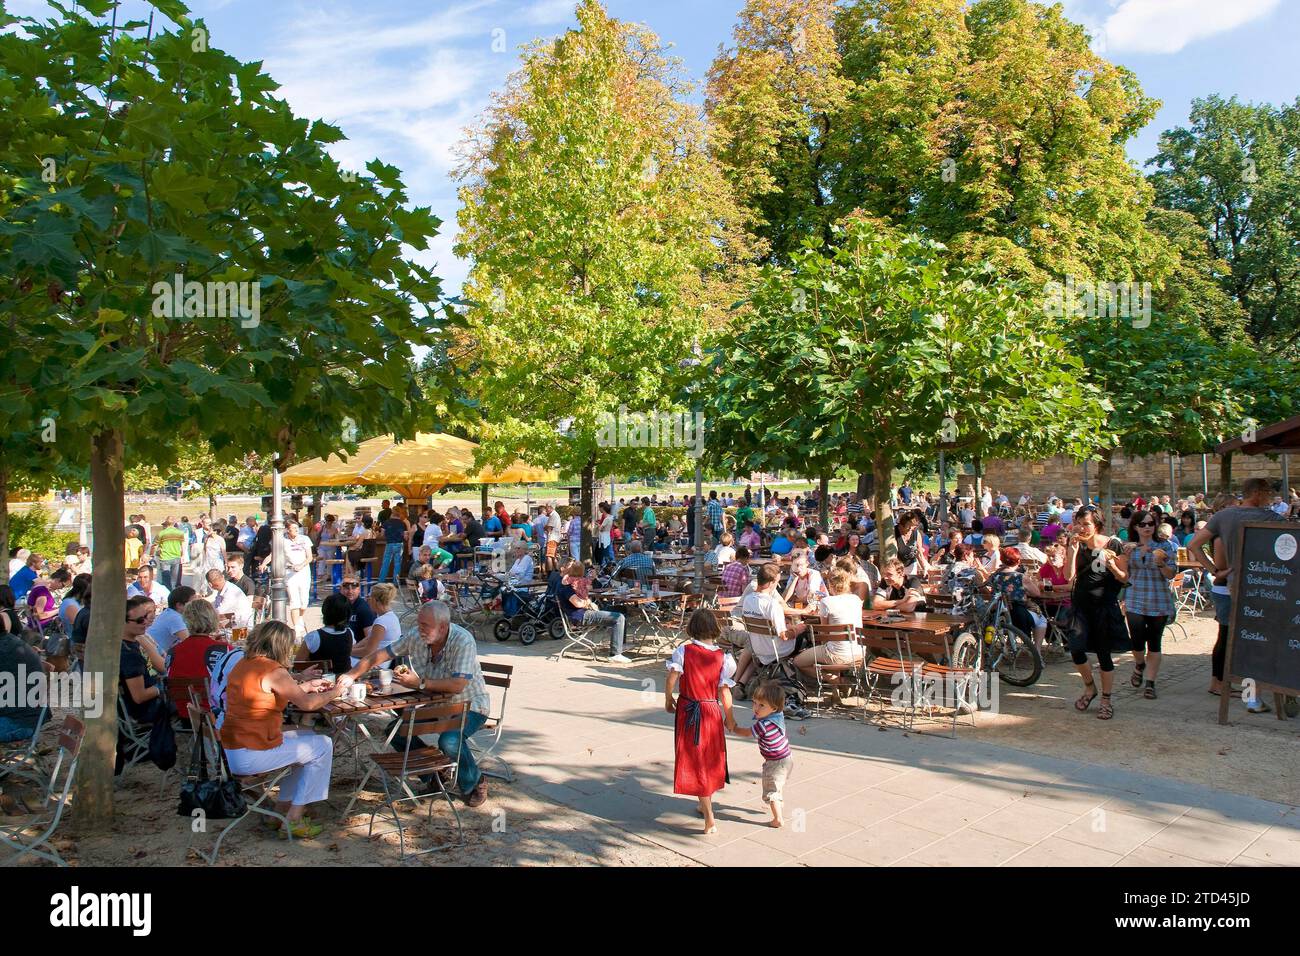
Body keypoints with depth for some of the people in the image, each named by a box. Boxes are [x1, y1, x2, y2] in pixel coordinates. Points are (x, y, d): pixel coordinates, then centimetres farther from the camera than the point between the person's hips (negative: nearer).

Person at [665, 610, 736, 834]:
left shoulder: (683, 651, -10)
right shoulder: (722, 657, -8)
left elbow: (672, 677, -16)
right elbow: (724, 691, -6)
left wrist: (668, 699, 2)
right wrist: (729, 717, 6)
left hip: (687, 710, -1)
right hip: (712, 710, 1)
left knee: (695, 760, 3)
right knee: (711, 757, 21)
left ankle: (709, 817, -2)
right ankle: (707, 804, 38)